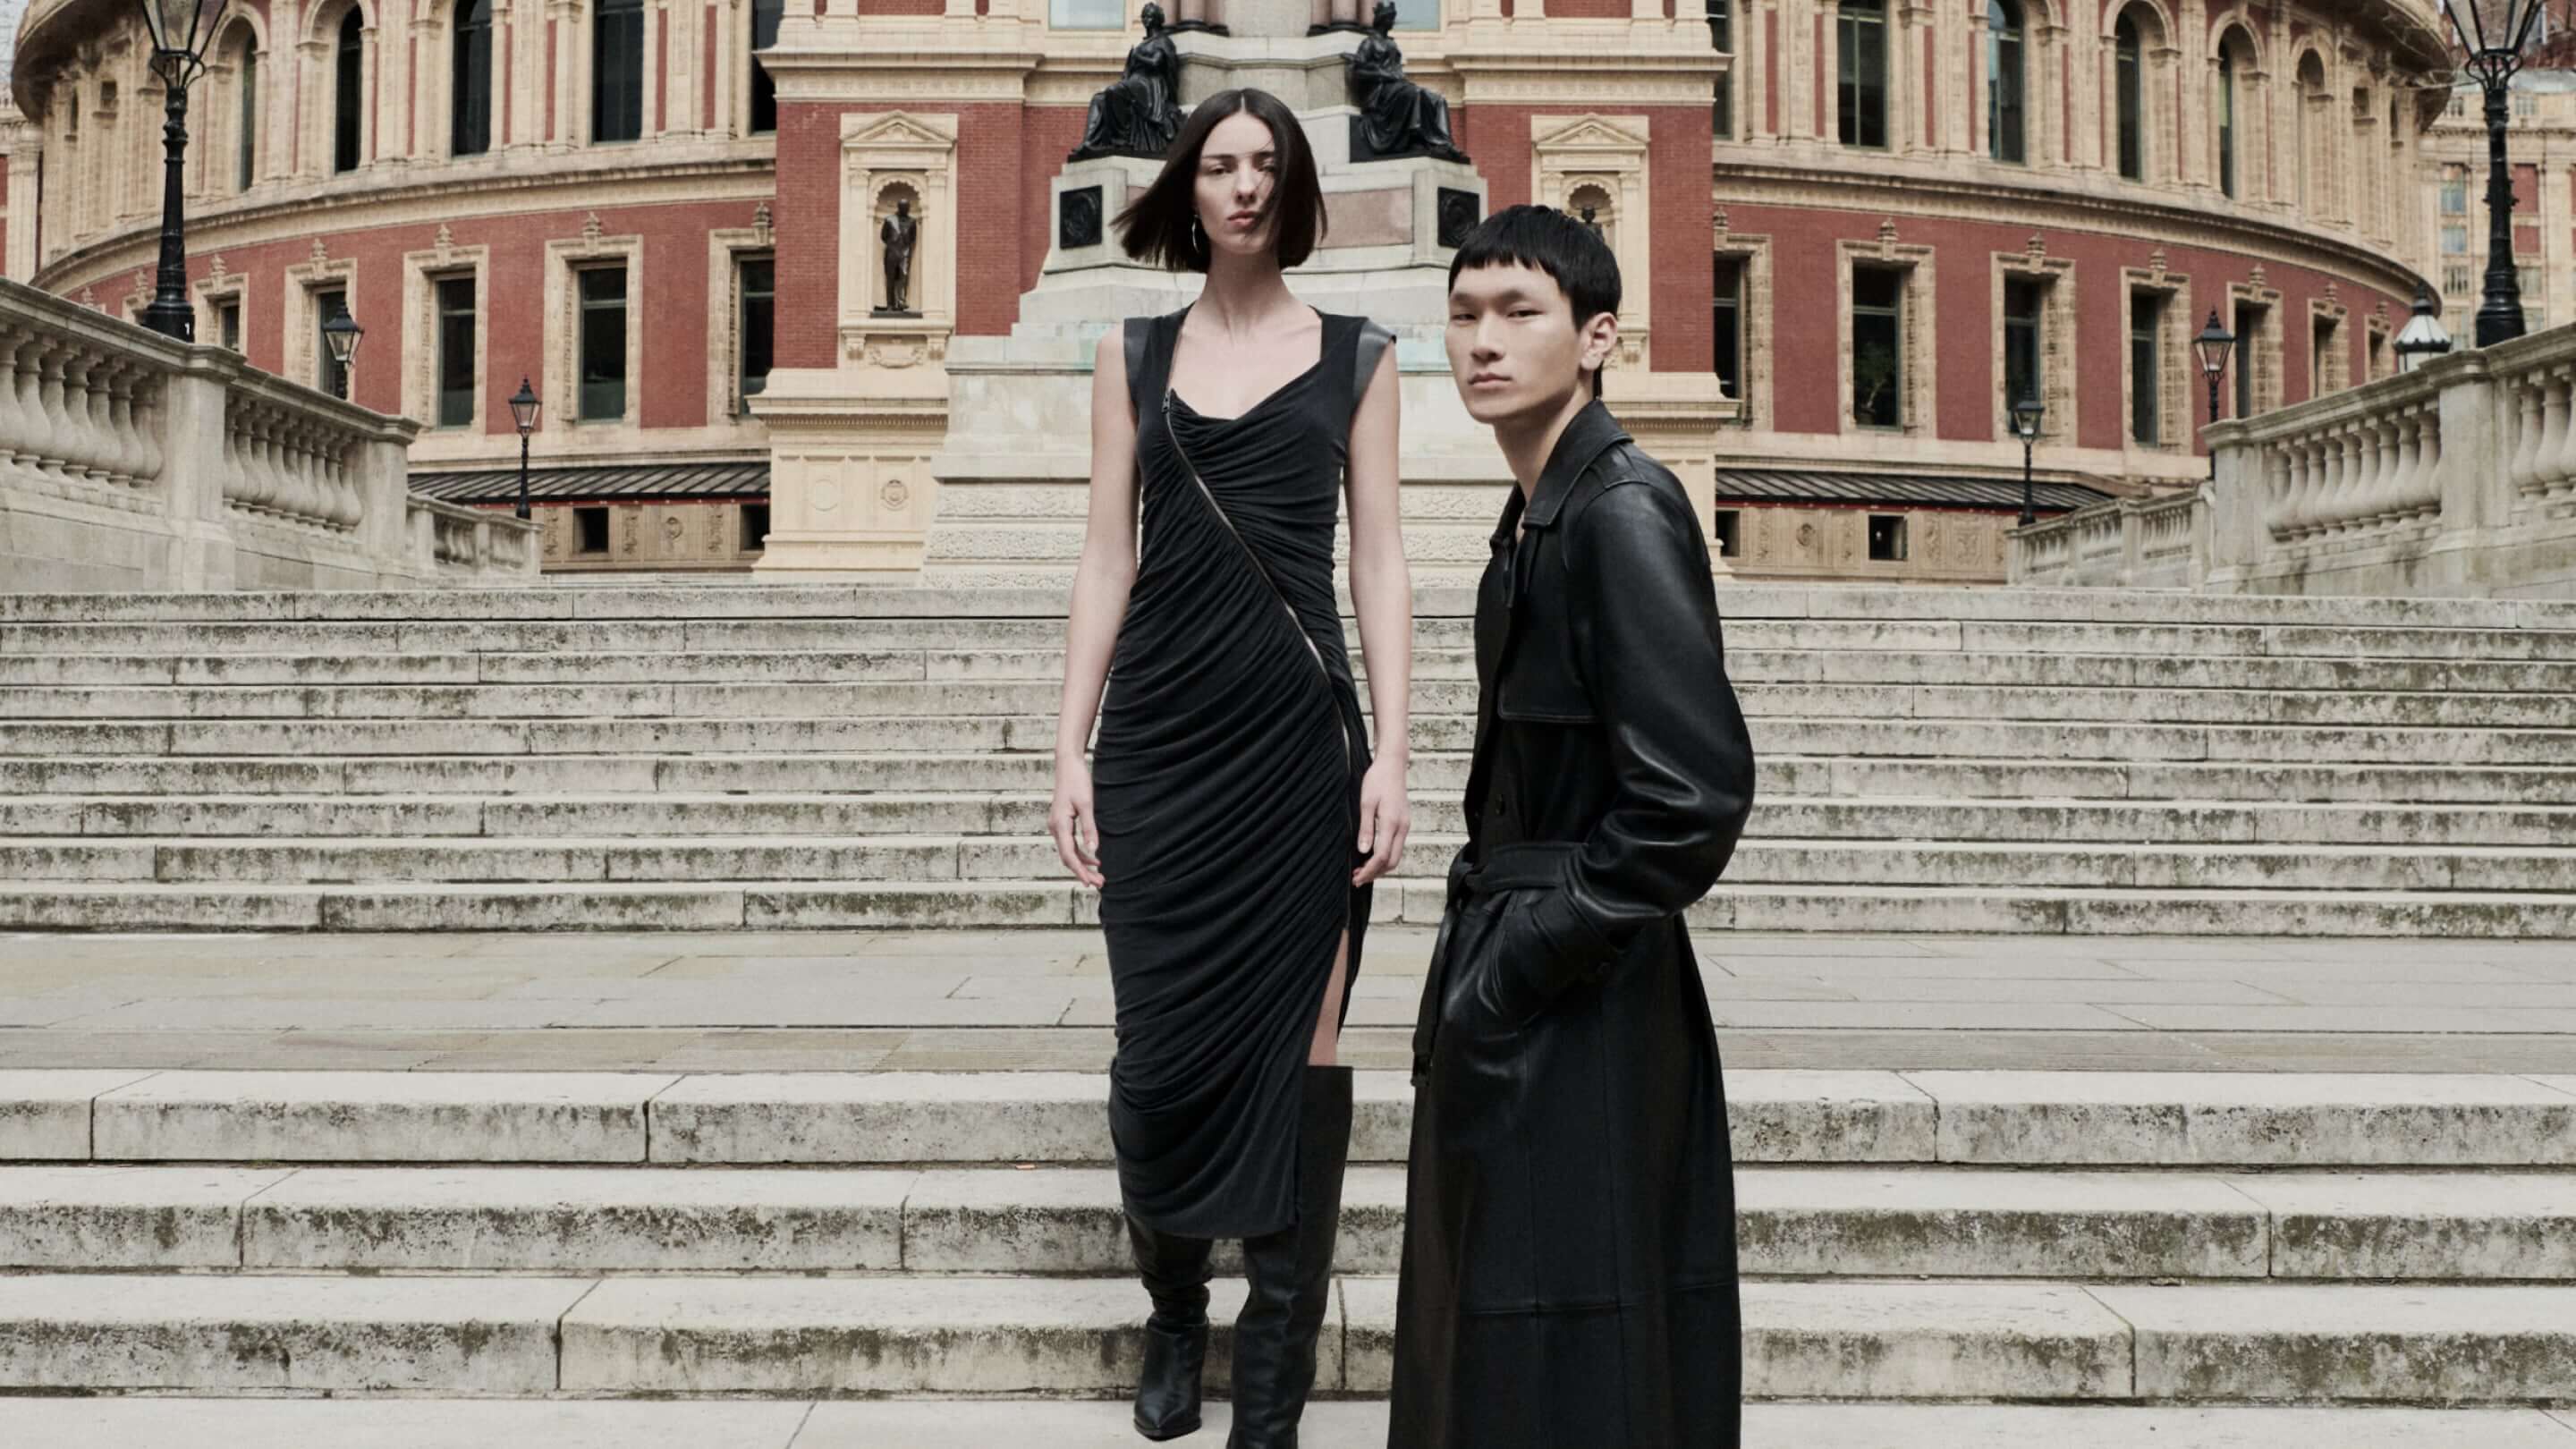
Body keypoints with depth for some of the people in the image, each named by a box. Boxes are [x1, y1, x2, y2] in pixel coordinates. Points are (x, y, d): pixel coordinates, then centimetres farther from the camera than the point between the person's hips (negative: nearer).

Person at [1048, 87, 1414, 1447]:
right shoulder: (1134, 354, 11)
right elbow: (1107, 555, 8)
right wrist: (1071, 746, 1)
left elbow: (1379, 559, 4)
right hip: (1159, 736, 1)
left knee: (1292, 1056, -1)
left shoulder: (1356, 354, 8)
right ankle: (1173, 1315, 29)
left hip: (1302, 737, -1)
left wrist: (1391, 754, -5)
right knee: (1160, 1055, 3)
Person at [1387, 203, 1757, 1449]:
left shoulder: (1623, 511, -17)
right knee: (1483, 1334, 20)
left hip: (1579, 1020, -9)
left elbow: (1695, 797, -24)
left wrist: (1518, 963, -17)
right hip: (1510, 1007, 9)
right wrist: (1476, 955, 10)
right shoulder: (1534, 517, 11)